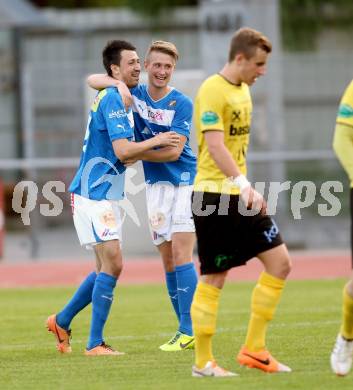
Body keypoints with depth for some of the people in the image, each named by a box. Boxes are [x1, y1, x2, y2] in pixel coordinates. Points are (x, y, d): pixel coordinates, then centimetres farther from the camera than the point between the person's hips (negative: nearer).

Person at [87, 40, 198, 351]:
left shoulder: (181, 103, -9)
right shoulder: (134, 94, 6)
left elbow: (173, 151, -15)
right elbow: (93, 80, 9)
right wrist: (117, 83, -12)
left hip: (184, 180, -5)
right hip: (155, 183, 5)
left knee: (181, 255, -14)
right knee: (168, 259, 4)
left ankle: (190, 331, -16)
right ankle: (185, 330, 9)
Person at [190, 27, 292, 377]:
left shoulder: (242, 89, 15)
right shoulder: (212, 90, -14)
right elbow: (215, 145, -24)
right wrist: (244, 185, -32)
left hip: (240, 197, 9)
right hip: (214, 196, -9)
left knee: (280, 262, 3)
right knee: (214, 279, -4)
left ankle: (253, 348, 8)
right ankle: (203, 363, 5)